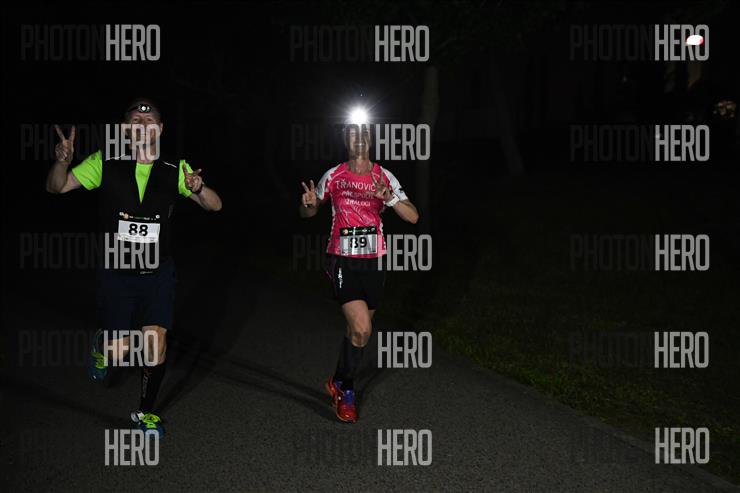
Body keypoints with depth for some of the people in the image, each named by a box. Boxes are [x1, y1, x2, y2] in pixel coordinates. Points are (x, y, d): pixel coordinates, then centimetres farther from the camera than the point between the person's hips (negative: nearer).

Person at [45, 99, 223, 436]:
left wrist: (197, 188, -25)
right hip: (115, 272, -1)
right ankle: (102, 345, 37)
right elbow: (56, 187, -5)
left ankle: (145, 412, 21)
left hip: (158, 272, 1)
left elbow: (214, 206, -1)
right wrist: (63, 160, -28)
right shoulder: (105, 163, -5)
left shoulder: (175, 170, -2)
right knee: (118, 352, -2)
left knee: (156, 345, -3)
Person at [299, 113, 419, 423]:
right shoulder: (333, 175, 0)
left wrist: (389, 197, -24)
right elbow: (308, 212, 13)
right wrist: (309, 205, -12)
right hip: (343, 260, -3)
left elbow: (413, 217, -5)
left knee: (358, 329, 13)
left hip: (374, 261, 3)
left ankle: (339, 382, 36)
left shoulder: (384, 177, 2)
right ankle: (346, 393, 6)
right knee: (362, 330, -14)